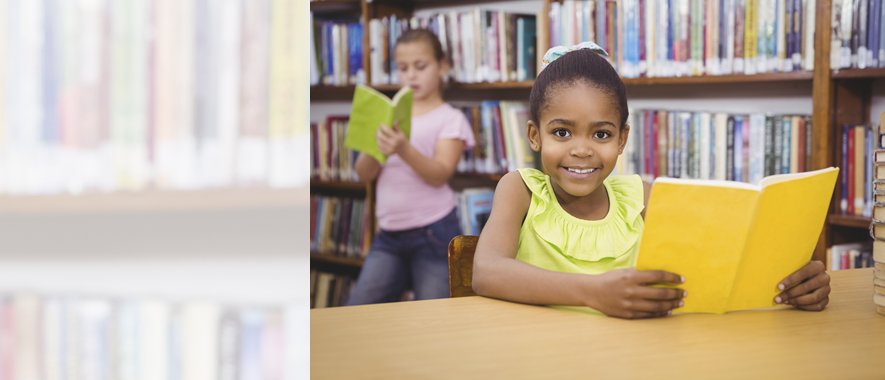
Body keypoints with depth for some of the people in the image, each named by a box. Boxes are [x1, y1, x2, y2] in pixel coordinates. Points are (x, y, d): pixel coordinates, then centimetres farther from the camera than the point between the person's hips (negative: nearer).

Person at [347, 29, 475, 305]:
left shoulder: (450, 118, -1)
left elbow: (440, 174, -15)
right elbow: (364, 174, 4)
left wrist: (403, 149, -32)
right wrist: (374, 147, -18)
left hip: (433, 233, -5)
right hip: (390, 233, 5)